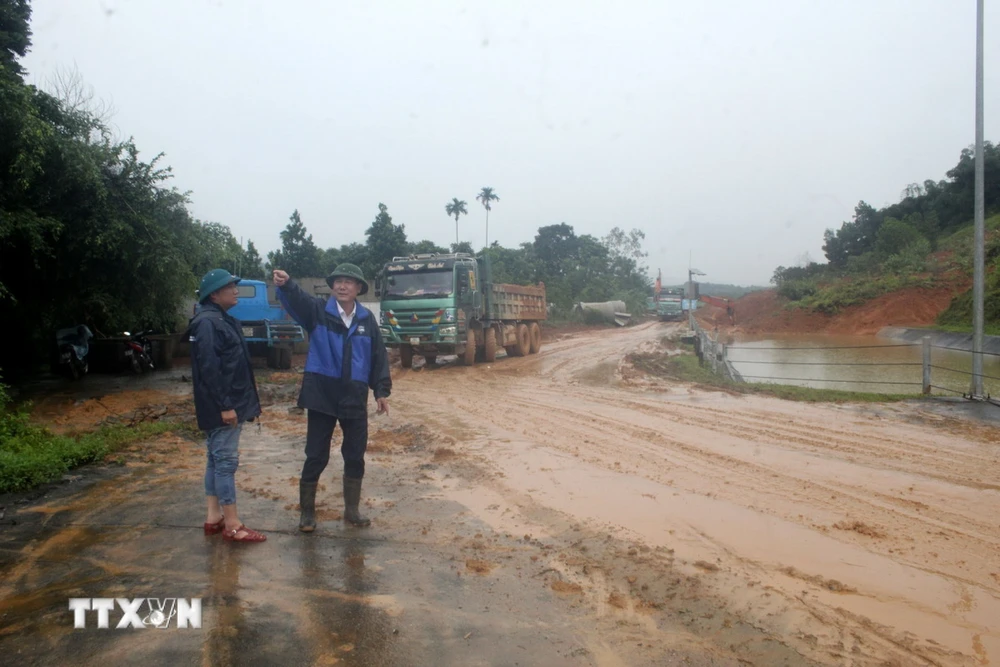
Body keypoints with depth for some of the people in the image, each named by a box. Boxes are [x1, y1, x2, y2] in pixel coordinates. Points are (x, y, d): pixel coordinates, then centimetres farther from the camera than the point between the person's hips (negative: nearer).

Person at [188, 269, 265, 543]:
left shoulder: (222, 320, 16)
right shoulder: (207, 322, -16)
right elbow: (209, 368, -23)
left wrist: (231, 403, 21)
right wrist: (225, 406, -24)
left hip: (230, 403, 10)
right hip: (222, 407, -10)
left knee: (217, 459, 14)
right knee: (226, 461, -5)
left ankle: (214, 517, 23)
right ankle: (232, 525, 2)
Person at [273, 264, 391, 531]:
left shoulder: (367, 319, 4)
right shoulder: (318, 310, -4)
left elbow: (378, 356, 8)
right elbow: (297, 299, -26)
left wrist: (381, 390, 3)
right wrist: (286, 285, -48)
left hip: (355, 398, 3)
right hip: (321, 396, -3)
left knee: (355, 456, 11)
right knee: (316, 457, 5)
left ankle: (352, 510, 28)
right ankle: (307, 512, 21)